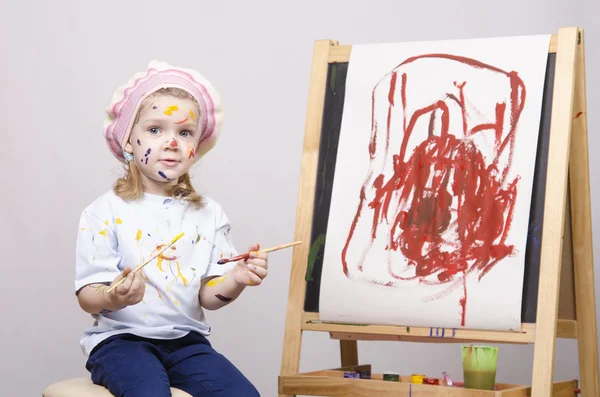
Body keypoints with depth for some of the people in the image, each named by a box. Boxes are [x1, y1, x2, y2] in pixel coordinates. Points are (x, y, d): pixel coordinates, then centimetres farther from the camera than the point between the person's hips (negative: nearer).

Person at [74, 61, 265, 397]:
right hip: (121, 338, -3)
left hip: (185, 339, 4)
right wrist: (112, 298, -30)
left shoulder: (209, 214, 7)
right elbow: (87, 298, -7)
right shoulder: (106, 212, -4)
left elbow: (207, 296, 3)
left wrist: (236, 281, -18)